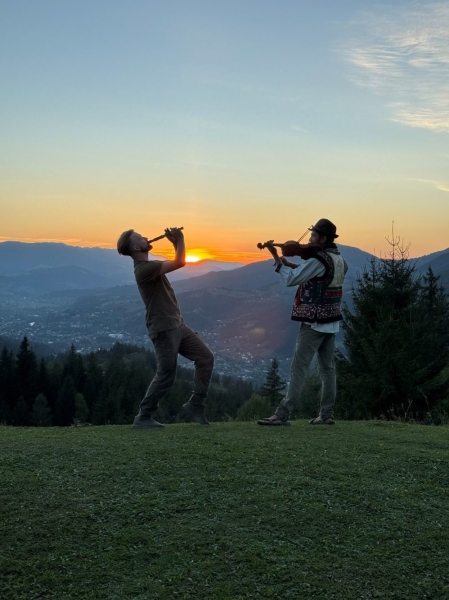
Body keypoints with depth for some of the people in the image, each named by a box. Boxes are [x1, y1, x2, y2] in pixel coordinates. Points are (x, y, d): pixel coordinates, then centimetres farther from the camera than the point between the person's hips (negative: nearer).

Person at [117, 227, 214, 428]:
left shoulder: (149, 266, 16)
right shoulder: (144, 268, -17)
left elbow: (177, 262, 27)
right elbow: (179, 263, -23)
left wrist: (175, 242, 13)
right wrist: (180, 238, -8)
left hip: (177, 325, 10)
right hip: (164, 330, -10)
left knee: (205, 358, 5)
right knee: (166, 375, -7)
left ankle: (194, 406, 8)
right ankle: (143, 417, 7)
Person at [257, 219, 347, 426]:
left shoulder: (318, 260, -17)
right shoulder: (339, 258, 10)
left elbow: (291, 279, -16)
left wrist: (277, 257, -7)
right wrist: (292, 264, 7)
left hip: (315, 322, -9)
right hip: (331, 321, 9)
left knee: (299, 367, -9)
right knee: (327, 367, 11)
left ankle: (282, 414, -9)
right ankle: (326, 414, 15)